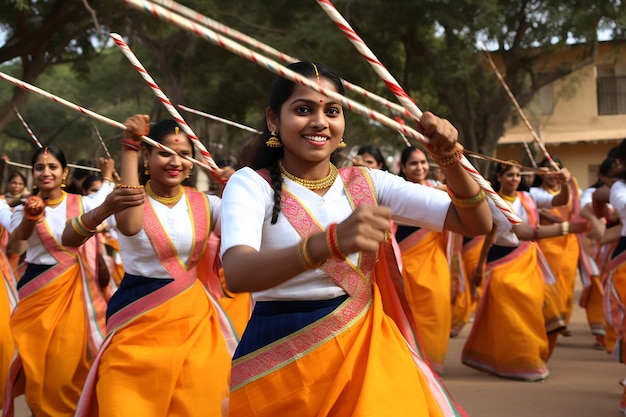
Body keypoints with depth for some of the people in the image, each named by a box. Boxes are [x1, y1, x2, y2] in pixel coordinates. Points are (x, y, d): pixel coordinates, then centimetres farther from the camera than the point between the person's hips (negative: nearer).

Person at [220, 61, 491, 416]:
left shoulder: (366, 183, 2)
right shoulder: (251, 184, -9)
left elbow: (477, 224, -3)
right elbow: (237, 274, -29)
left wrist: (451, 160, -22)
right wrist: (331, 241, -45)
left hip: (364, 350, 3)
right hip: (279, 356, -3)